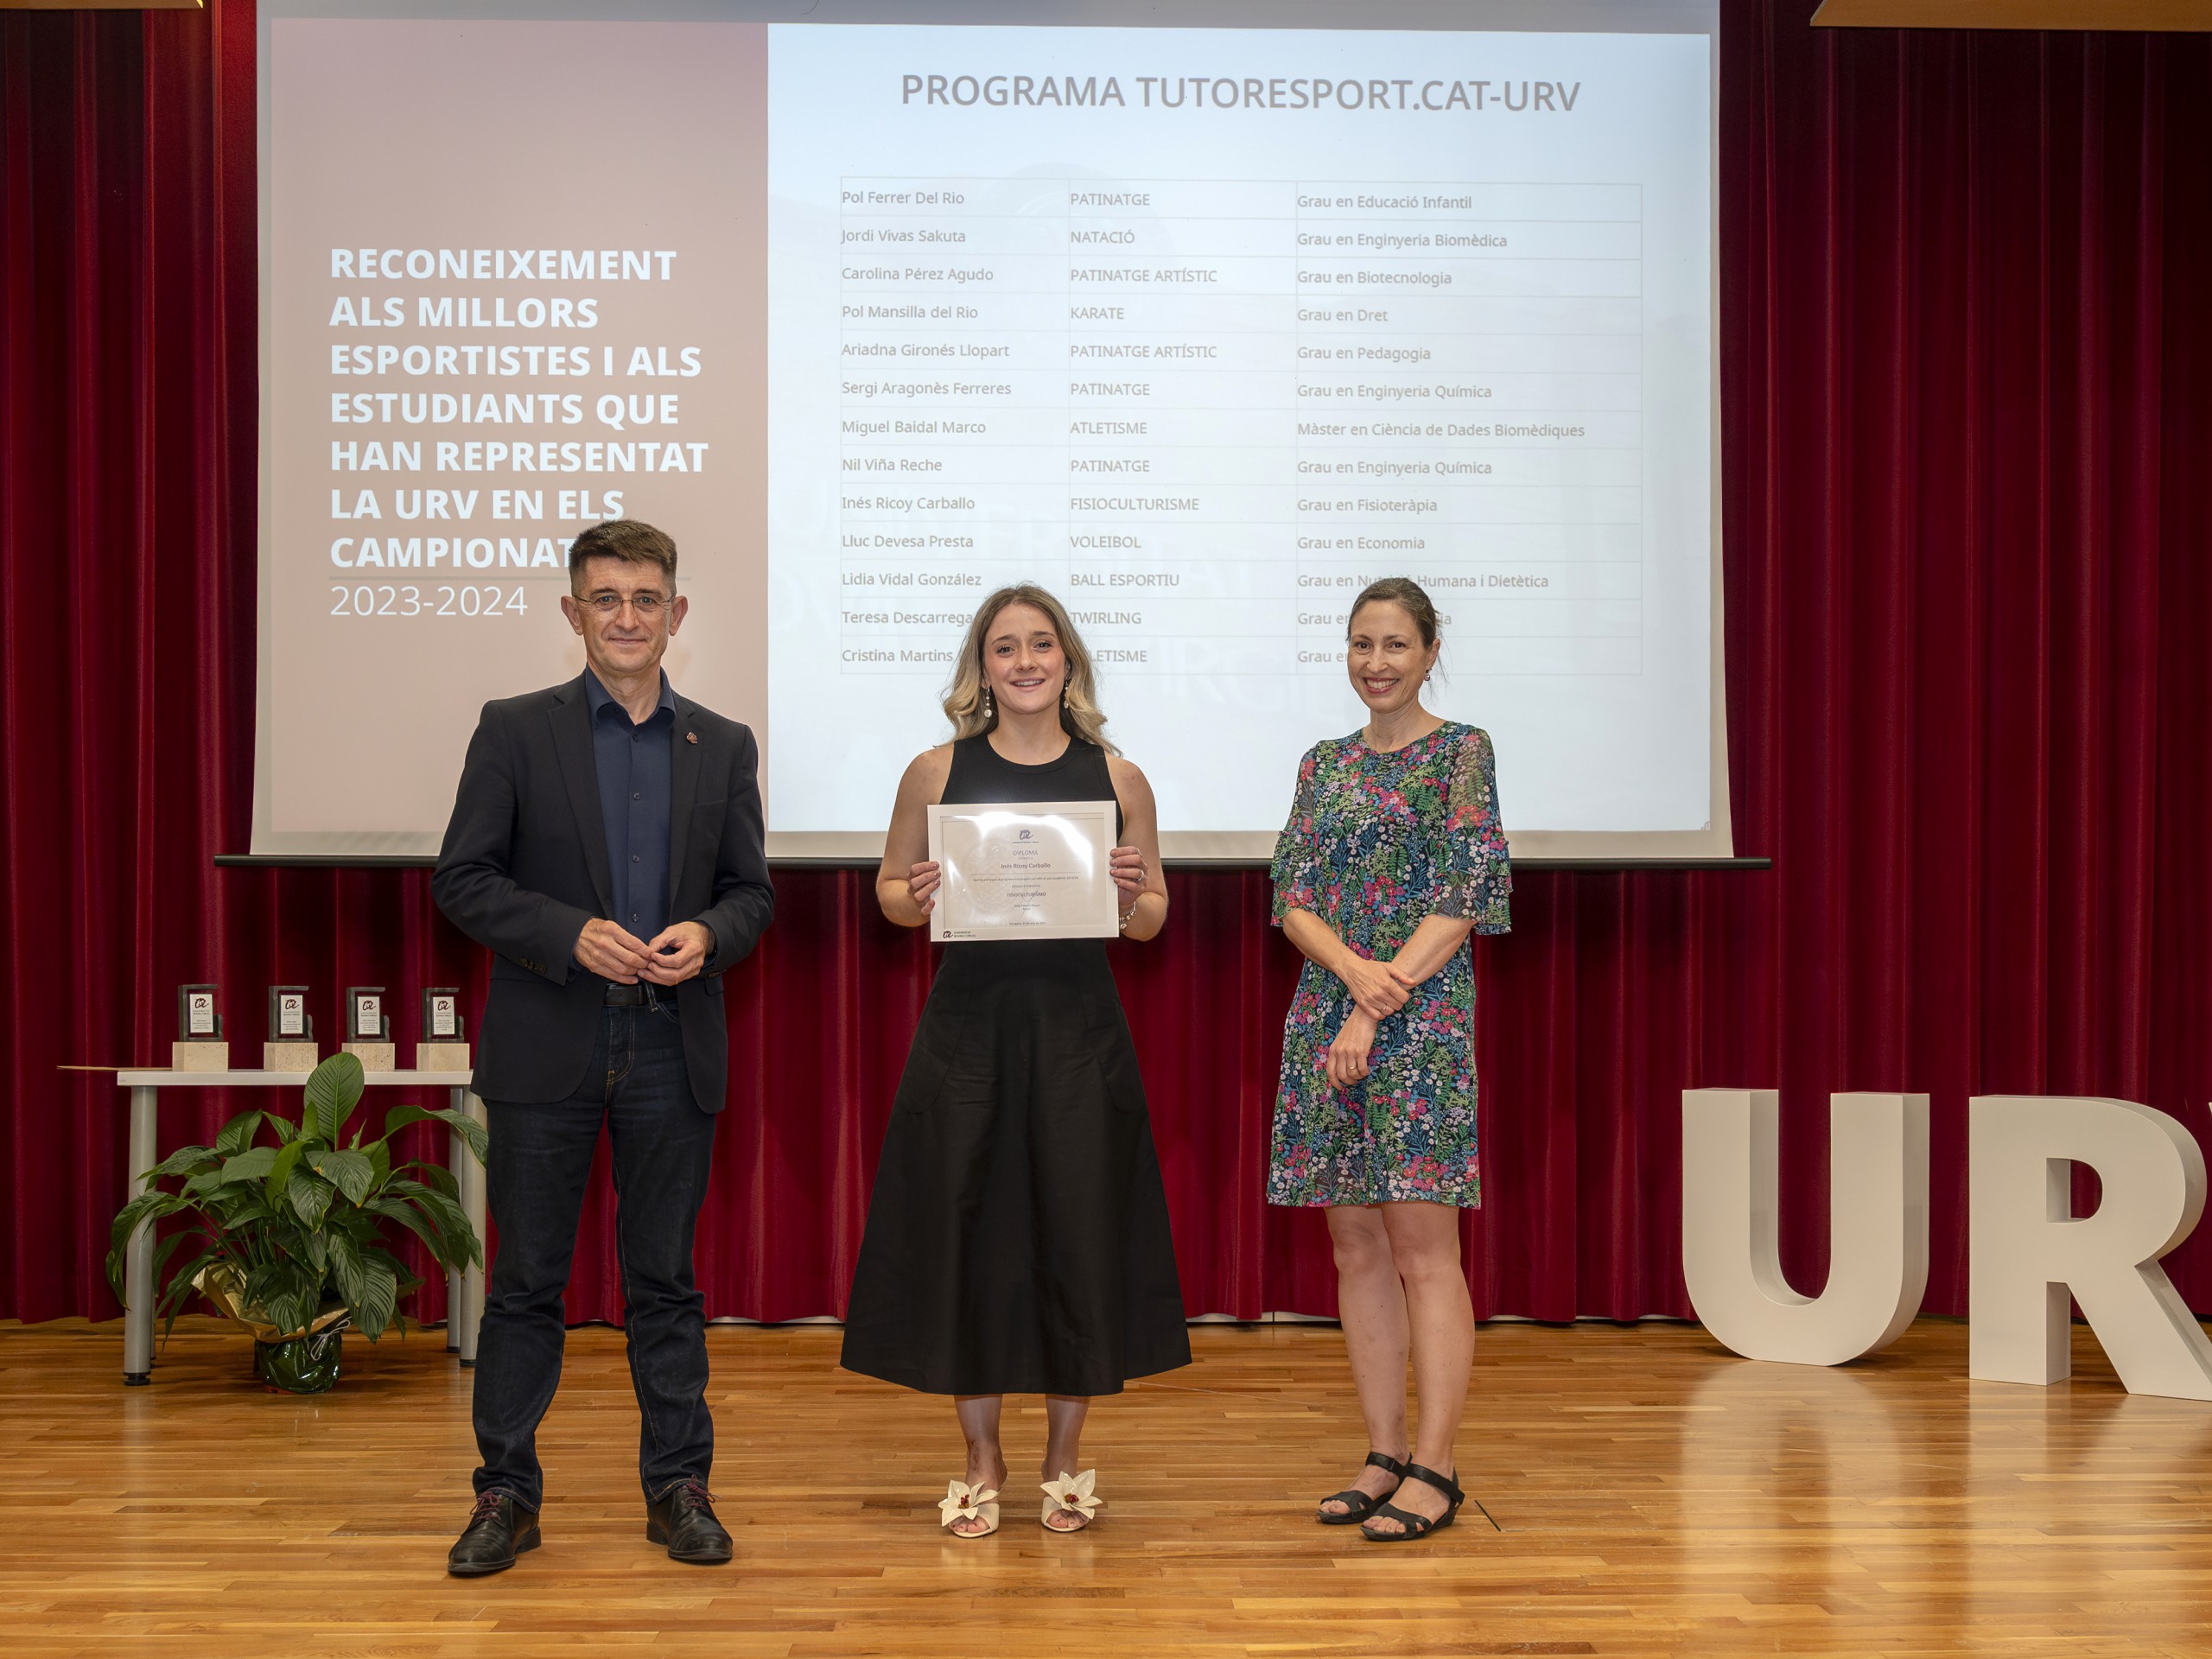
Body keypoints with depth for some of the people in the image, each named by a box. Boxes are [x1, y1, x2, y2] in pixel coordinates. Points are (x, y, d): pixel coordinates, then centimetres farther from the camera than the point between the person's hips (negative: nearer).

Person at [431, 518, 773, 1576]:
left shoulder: (722, 746, 9)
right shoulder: (515, 732, 1)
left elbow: (752, 891, 10)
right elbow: (461, 879, -3)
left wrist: (706, 935, -11)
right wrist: (572, 934, -17)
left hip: (673, 1049, 2)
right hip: (548, 1049, -2)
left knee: (665, 1280, 9)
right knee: (526, 1280, 6)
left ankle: (678, 1488, 19)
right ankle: (507, 1495, 17)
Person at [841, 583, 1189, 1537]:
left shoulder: (1117, 778, 5)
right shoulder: (937, 774, 3)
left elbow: (1153, 917, 11)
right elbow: (890, 886, 11)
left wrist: (1131, 898, -11)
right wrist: (916, 901, -10)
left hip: (1080, 1029, 0)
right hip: (968, 1026, 0)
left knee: (1078, 1231, 3)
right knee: (967, 1229, 3)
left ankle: (1065, 1460, 22)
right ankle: (981, 1463, 20)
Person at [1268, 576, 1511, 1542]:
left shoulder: (1460, 752, -1)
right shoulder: (1323, 764, 15)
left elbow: (1462, 900, -9)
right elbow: (1293, 895, 7)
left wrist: (1379, 1005, -14)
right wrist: (1353, 969, -13)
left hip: (1421, 1018, -6)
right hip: (1325, 1014, 6)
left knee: (1422, 1248, -5)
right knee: (1356, 1249, 7)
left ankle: (1436, 1471, 1)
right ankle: (1385, 1457, 16)